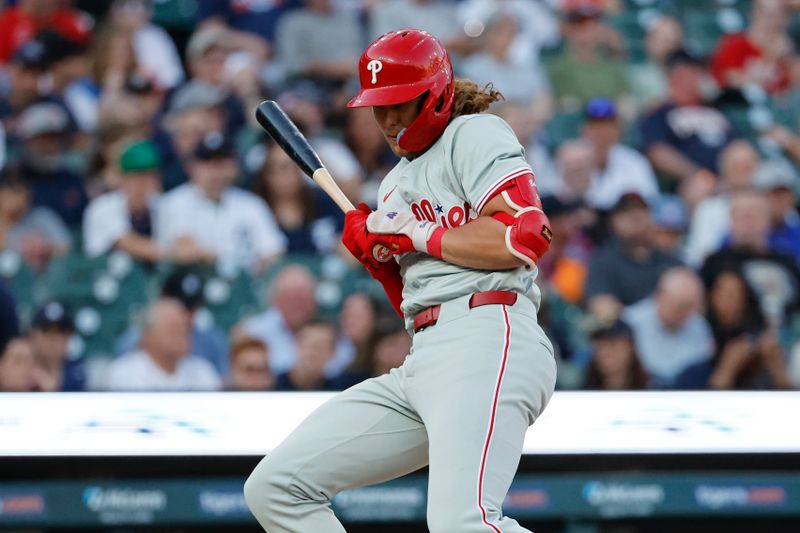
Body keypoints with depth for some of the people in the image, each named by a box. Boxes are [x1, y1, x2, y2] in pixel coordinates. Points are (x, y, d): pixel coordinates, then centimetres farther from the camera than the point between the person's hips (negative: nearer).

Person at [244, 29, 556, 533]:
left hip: (488, 342, -9)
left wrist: (416, 234, -6)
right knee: (274, 488, 3)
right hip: (424, 360, 9)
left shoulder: (476, 134, 3)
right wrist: (377, 254, 9)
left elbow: (528, 236, -13)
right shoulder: (397, 183, 27)